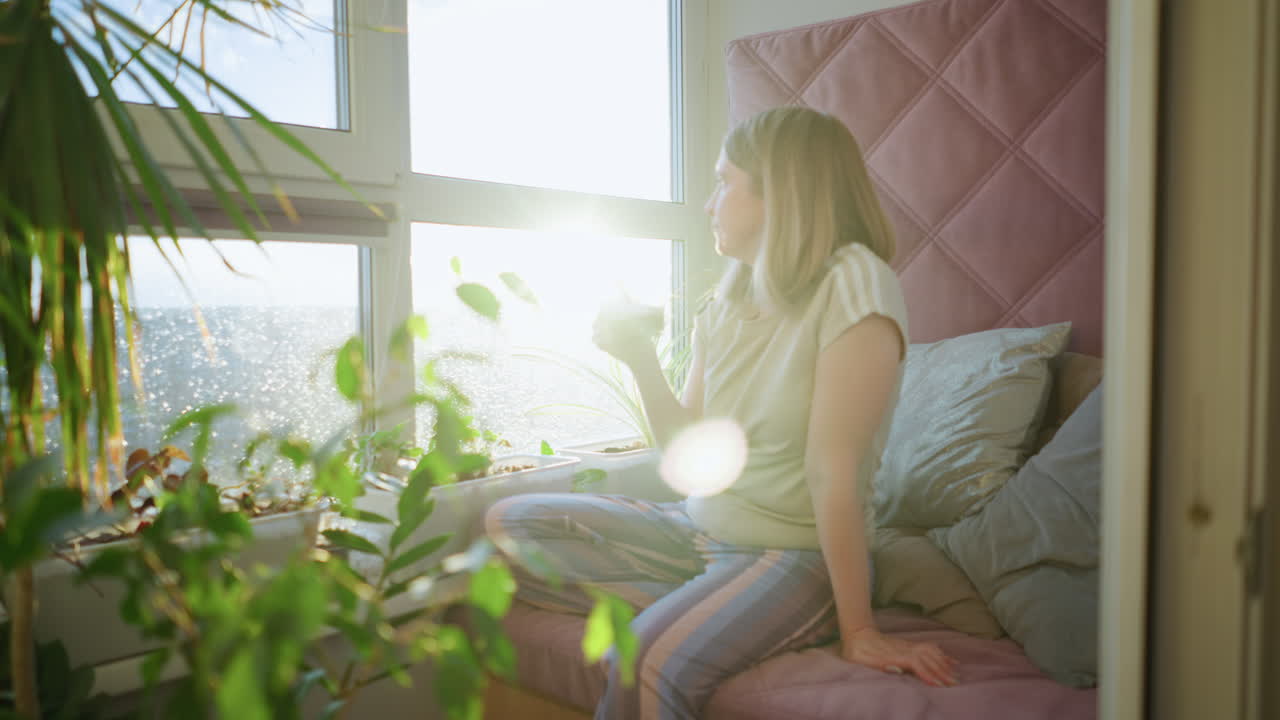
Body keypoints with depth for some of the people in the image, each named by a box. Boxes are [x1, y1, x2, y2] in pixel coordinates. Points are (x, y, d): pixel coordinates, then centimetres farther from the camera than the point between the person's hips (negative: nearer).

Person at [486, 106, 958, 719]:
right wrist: (640, 357, -3)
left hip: (796, 553, -8)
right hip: (699, 526, 8)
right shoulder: (731, 294, 6)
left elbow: (834, 472, -21)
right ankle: (694, 610, -6)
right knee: (508, 523, 0)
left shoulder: (853, 285, -17)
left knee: (653, 665, -35)